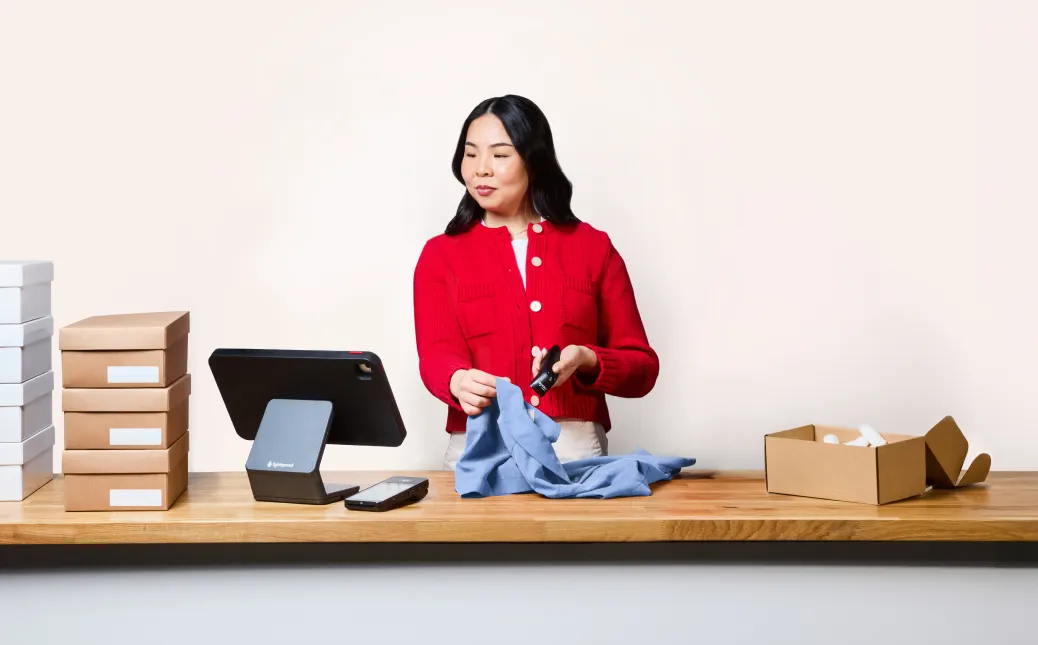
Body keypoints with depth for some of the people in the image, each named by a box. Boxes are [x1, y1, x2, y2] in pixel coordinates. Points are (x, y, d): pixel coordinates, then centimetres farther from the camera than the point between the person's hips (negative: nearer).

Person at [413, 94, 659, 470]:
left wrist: (586, 362, -10)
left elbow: (642, 367, 11)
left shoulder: (593, 247, 13)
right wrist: (460, 381, -29)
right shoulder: (440, 255, 12)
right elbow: (437, 355, -5)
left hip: (576, 451, 0)